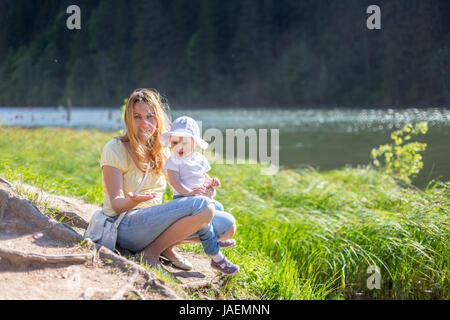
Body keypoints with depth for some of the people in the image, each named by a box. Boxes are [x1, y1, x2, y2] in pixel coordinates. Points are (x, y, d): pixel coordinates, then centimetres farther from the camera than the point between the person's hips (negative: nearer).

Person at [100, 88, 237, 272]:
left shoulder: (161, 150, 11)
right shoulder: (115, 149, -8)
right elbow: (116, 205, -13)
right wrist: (133, 200, -36)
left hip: (154, 219, 8)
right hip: (126, 226, -7)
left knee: (228, 224, -4)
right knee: (203, 206, -26)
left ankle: (166, 246, -1)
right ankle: (153, 249, -13)